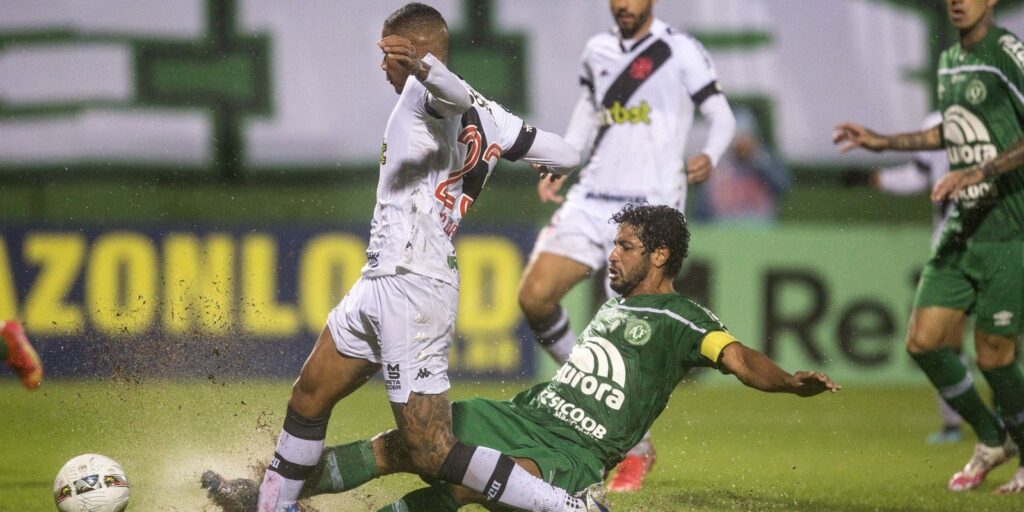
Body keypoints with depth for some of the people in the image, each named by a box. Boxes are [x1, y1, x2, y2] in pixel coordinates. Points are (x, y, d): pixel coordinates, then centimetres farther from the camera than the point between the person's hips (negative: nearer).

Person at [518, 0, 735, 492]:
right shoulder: (597, 50, 12)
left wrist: (708, 157, -20)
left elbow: (721, 115, 0)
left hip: (651, 206, -5)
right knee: (535, 295, -11)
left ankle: (635, 449, 6)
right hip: (592, 197, 5)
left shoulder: (680, 51, -3)